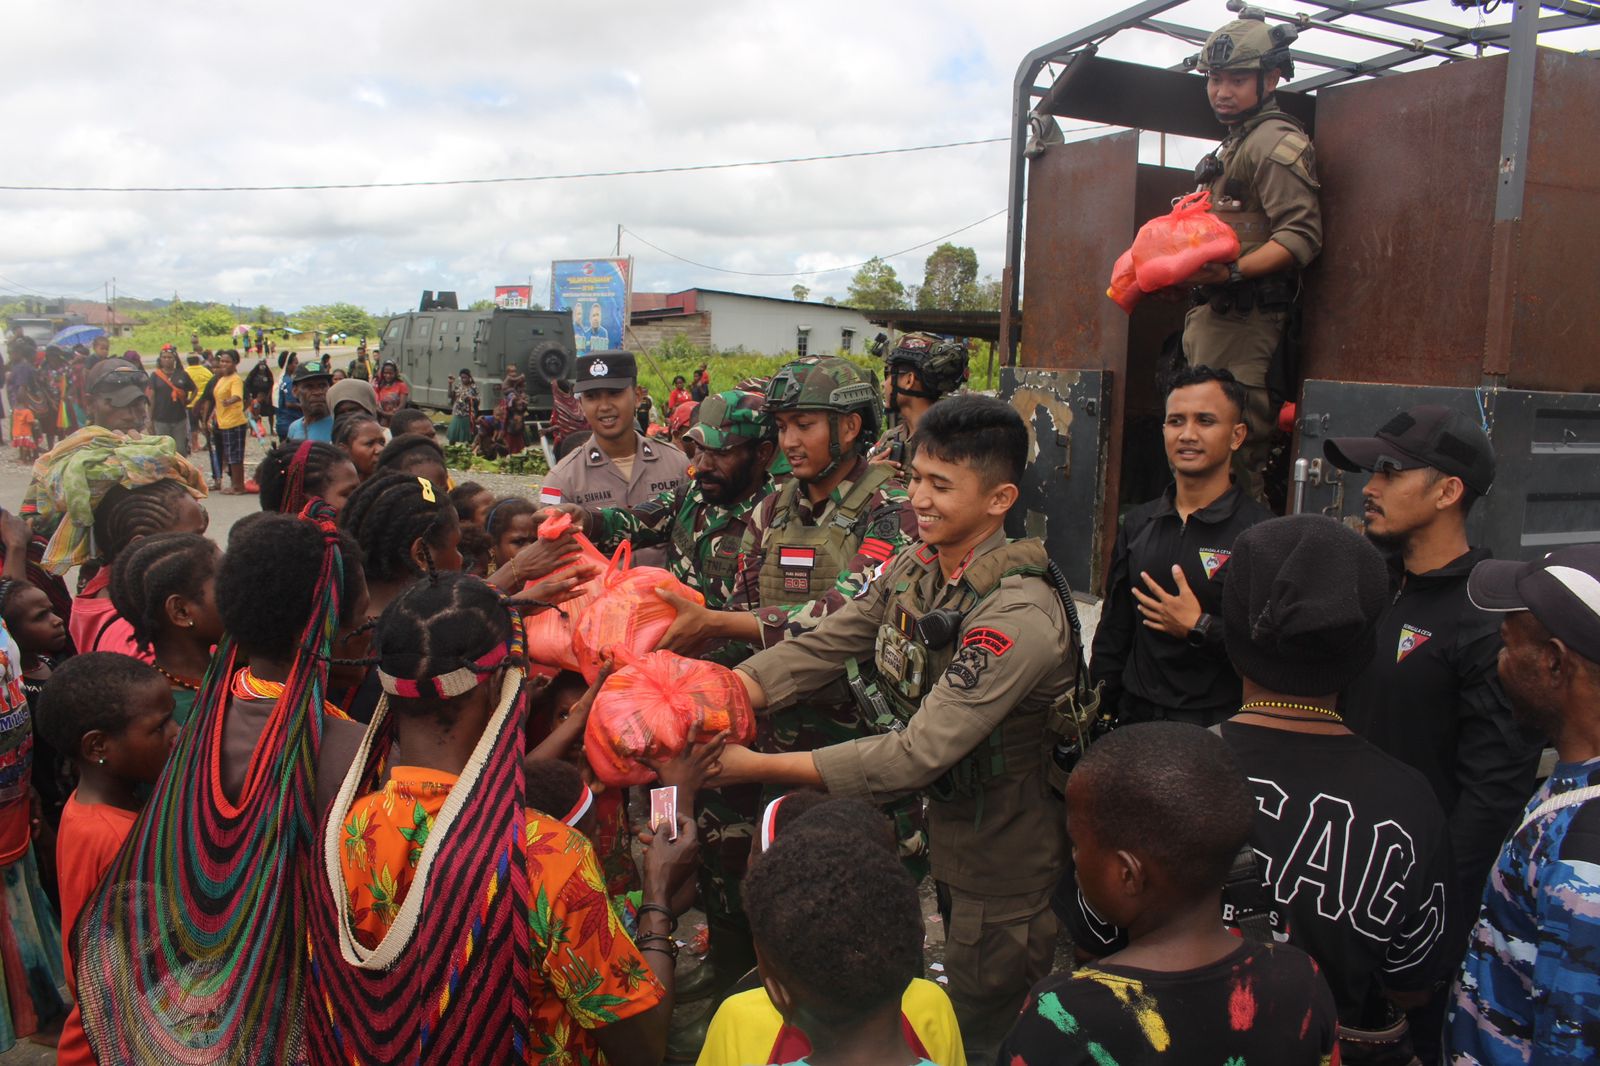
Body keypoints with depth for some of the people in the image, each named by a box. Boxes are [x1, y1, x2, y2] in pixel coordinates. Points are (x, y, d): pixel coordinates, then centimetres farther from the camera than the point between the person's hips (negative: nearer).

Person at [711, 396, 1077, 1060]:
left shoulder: (1019, 614, -31)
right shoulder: (915, 568, -4)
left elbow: (920, 752, -32)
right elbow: (822, 646, -8)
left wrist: (759, 767, -30)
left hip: (1004, 860, -7)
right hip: (945, 825, 7)